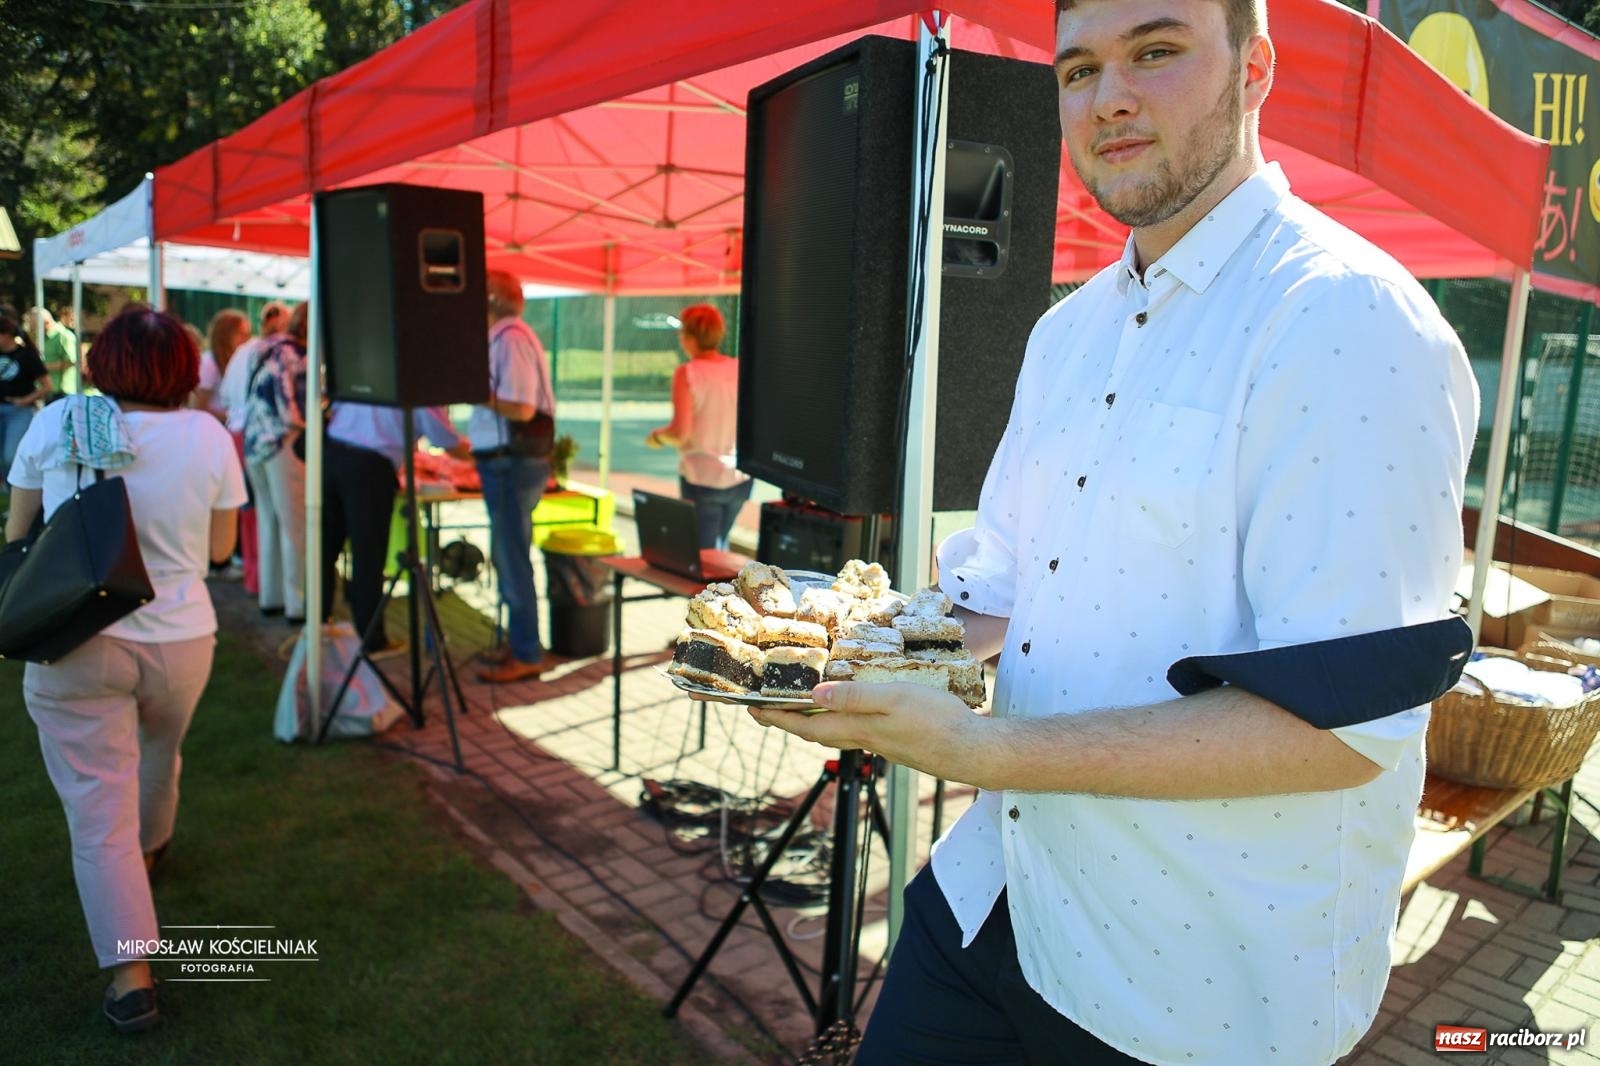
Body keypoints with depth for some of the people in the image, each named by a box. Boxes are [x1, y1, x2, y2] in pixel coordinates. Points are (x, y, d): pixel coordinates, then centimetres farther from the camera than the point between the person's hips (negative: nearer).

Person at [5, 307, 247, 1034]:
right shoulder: (208, 436, -7)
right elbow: (220, 546, 2)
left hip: (74, 642, -1)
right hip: (180, 641, 2)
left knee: (99, 815, 3)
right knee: (159, 756, 30)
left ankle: (131, 977, 0)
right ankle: (152, 848, 57)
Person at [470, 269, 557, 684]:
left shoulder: (511, 337, -15)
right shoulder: (501, 337, 15)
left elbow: (522, 407, -23)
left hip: (514, 463, -10)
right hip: (506, 461, 10)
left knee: (513, 560, -3)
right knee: (507, 557, 17)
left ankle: (527, 655, 5)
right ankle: (518, 641, 28)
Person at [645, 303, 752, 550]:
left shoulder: (687, 373, -13)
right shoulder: (740, 369, 0)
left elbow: (680, 433, -18)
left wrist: (657, 436, 2)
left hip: (703, 477, -5)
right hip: (740, 477, 5)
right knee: (720, 545, 24)